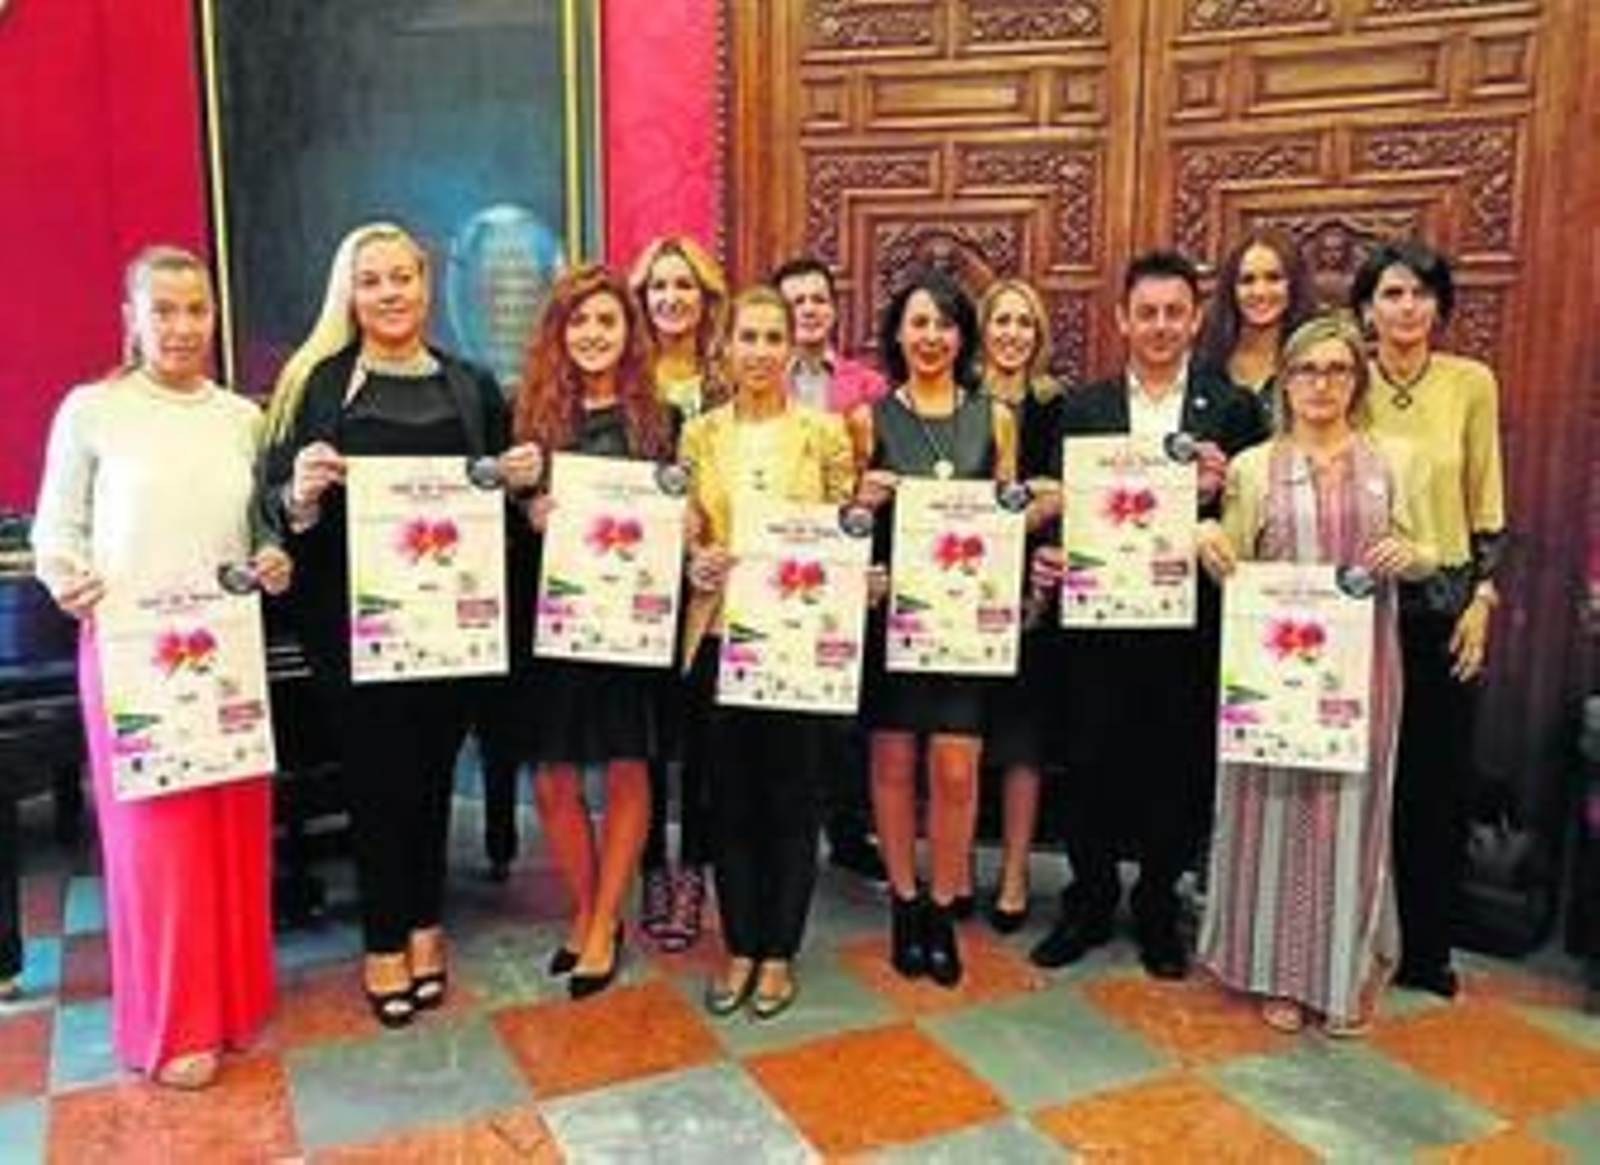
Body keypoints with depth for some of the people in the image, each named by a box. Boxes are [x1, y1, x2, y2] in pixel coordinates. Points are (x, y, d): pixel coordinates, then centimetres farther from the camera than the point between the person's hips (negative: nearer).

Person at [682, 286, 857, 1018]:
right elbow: (682, 534, 9)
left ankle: (779, 953, 21)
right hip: (721, 636, 2)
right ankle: (739, 948, 25)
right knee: (731, 796, 10)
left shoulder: (825, 432, 0)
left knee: (792, 795, 7)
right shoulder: (701, 434, 5)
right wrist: (694, 564, -12)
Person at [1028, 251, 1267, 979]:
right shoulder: (1080, 409, 6)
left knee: (1179, 769, 10)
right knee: (1091, 766, 8)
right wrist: (1047, 558, -16)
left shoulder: (1233, 409, 2)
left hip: (1190, 621, 0)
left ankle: (1157, 908, 30)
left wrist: (1220, 495, -21)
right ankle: (1089, 901, 27)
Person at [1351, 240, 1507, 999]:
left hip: (1445, 606, 1)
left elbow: (1488, 504, 3)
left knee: (1439, 778, 7)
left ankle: (1426, 946, 21)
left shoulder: (1472, 383, -2)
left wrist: (1483, 600, -1)